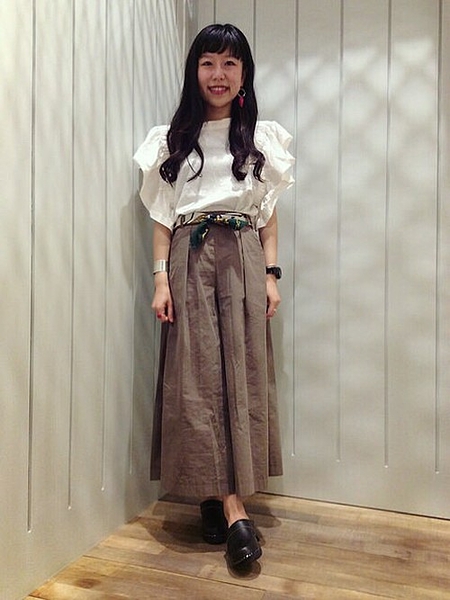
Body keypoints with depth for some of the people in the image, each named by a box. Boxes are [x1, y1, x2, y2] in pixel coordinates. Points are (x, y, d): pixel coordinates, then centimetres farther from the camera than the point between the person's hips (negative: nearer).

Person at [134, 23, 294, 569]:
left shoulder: (261, 136, 12)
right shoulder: (173, 139, 12)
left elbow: (268, 213, 10)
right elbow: (162, 216, 7)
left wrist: (271, 274, 0)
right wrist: (161, 279, -3)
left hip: (243, 260, 1)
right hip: (189, 261, 0)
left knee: (242, 374, -3)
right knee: (196, 377, -6)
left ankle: (218, 495, 11)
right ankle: (232, 509, 2)